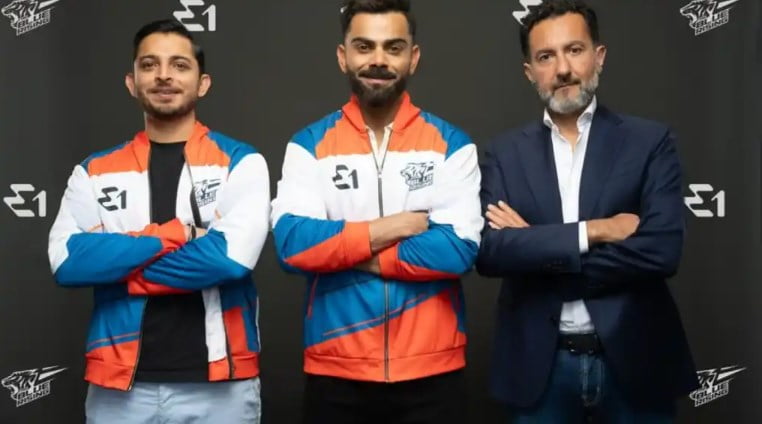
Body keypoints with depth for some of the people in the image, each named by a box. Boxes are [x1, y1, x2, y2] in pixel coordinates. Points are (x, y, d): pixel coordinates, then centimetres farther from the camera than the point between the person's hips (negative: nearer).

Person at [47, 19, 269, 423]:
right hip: (119, 384, 2)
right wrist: (176, 234, -14)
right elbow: (67, 261, -8)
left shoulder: (240, 162, 0)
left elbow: (232, 256, -16)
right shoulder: (94, 171, 7)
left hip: (218, 383, -2)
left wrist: (114, 259, -10)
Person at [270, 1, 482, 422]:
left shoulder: (451, 144, 0)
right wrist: (394, 226, -13)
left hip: (431, 369, 0)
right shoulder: (308, 145, 1)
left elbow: (458, 248, -13)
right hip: (335, 371, 1)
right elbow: (291, 243, -13)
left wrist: (345, 250, -12)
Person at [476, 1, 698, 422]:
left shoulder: (650, 141, -2)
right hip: (539, 365, 1)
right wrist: (592, 231, -17)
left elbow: (662, 250, -14)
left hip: (632, 360, -1)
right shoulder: (505, 152, 2)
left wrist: (535, 250, -13)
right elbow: (488, 251, -11)